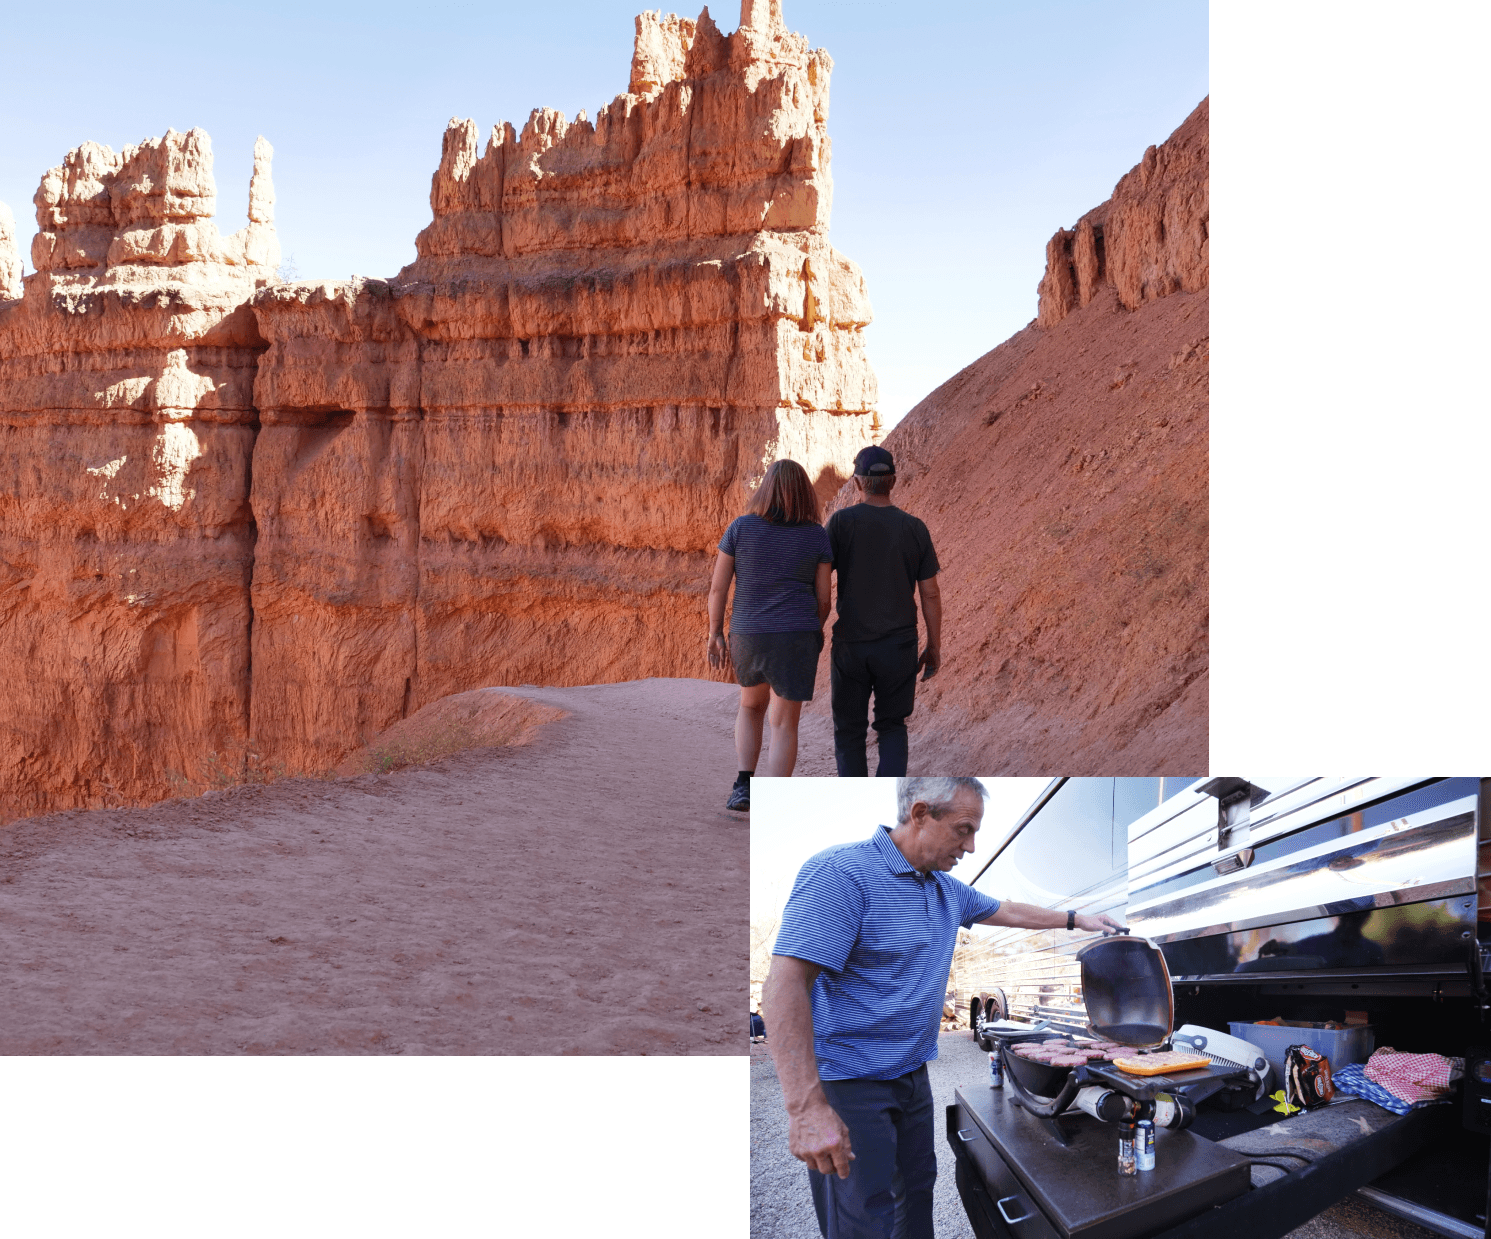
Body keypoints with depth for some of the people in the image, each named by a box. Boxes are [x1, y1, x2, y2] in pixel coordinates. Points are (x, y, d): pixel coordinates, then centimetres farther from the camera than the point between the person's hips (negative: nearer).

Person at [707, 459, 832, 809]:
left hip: (748, 635, 2)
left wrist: (715, 633, 10)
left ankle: (743, 786, 14)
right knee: (785, 725, 6)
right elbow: (823, 597, 2)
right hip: (795, 636, -2)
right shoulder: (817, 536, -2)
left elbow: (718, 585, 0)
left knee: (752, 705, 27)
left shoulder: (740, 527, -2)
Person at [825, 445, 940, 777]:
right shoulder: (915, 529, -2)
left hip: (850, 645, -1)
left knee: (849, 730, 13)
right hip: (898, 648, 1)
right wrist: (934, 647, 10)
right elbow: (930, 594, 0)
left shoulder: (841, 522, -7)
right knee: (892, 727, 15)